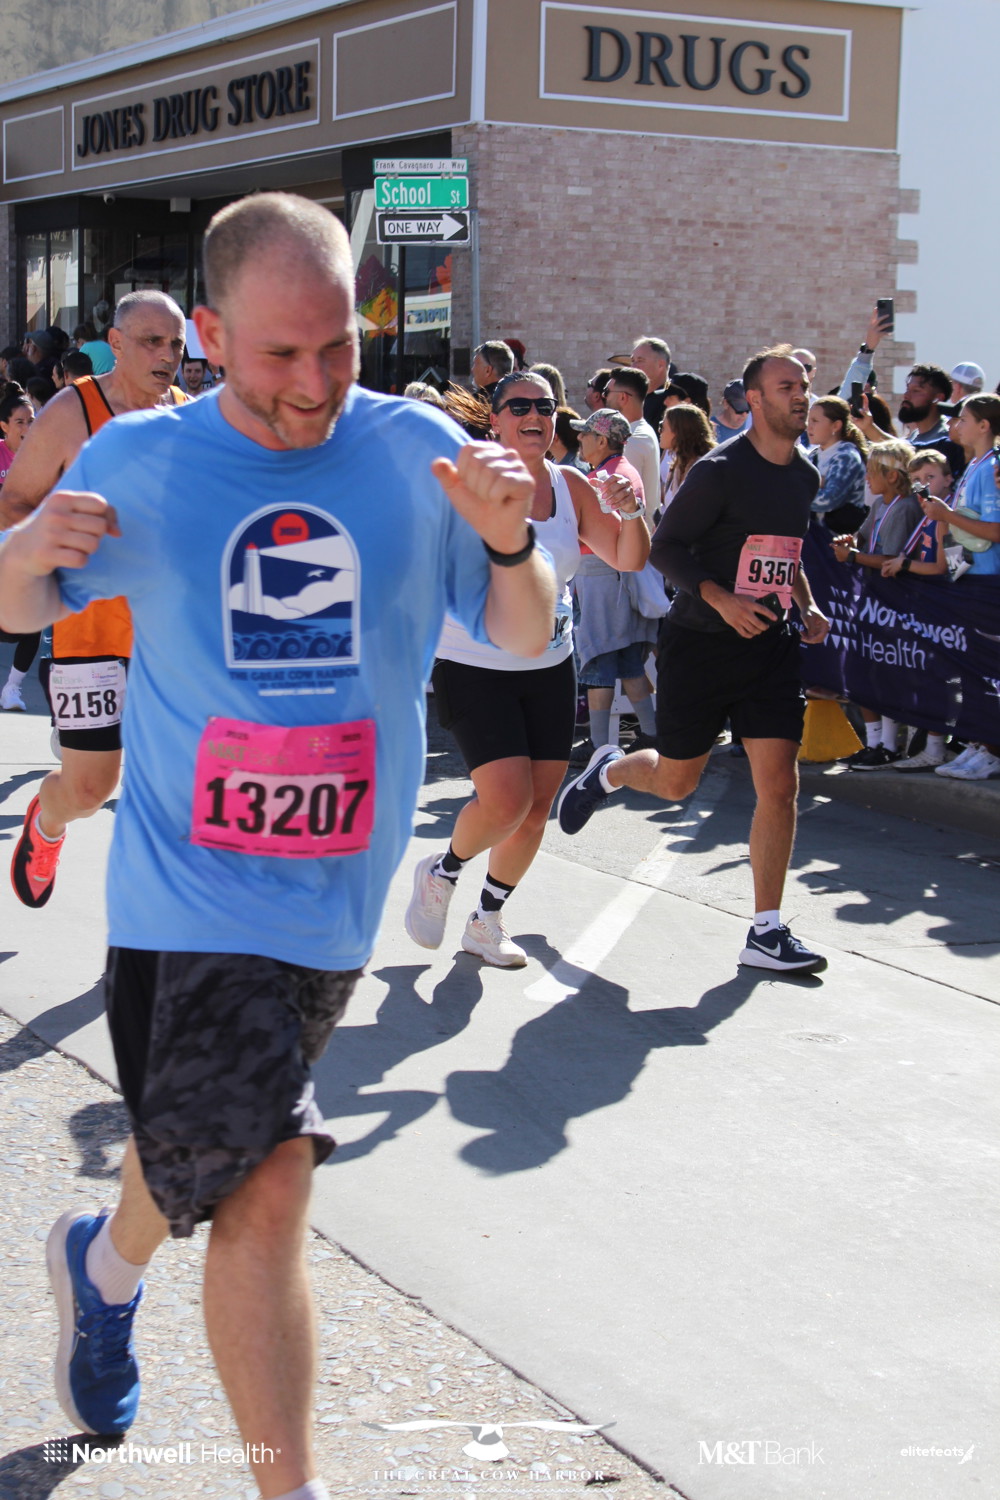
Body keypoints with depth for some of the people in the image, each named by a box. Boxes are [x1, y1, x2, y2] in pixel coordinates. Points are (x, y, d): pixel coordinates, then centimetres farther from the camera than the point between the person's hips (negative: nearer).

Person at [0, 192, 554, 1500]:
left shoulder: (417, 450, -2)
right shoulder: (140, 462, -4)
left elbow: (525, 639, 2)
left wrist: (508, 543, -20)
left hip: (336, 887, 3)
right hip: (192, 884, -2)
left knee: (228, 1170, 18)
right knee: (266, 1190, -12)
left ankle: (108, 1259, 52)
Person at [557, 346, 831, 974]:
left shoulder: (806, 476, 9)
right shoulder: (721, 470, -13)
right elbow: (666, 547, -12)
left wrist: (808, 606, 8)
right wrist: (721, 599, -25)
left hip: (772, 643, 5)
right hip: (701, 641, -5)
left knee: (780, 784, -6)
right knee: (675, 782, 7)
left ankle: (767, 932, 0)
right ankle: (608, 771, 43)